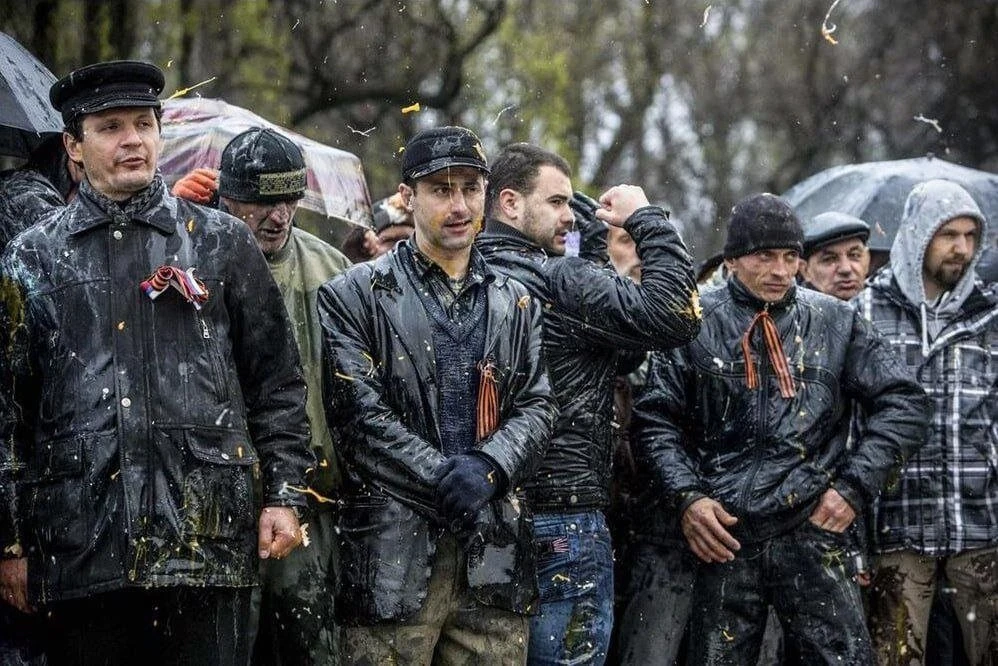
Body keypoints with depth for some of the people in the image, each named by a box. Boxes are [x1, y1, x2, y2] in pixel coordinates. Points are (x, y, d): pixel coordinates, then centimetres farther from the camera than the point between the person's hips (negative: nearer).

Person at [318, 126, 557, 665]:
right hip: (394, 551, -4)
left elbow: (536, 408, 10)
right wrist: (444, 480, -14)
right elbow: (359, 412, -6)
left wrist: (487, 468, -10)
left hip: (495, 553, 4)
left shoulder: (516, 304, 18)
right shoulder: (356, 295, 3)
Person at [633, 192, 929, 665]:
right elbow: (654, 419, 7)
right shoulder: (696, 324, 6)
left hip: (812, 532, 0)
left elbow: (903, 403, 9)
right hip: (722, 533, 0)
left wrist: (854, 487, 0)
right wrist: (686, 497, -6)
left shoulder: (835, 322, 9)